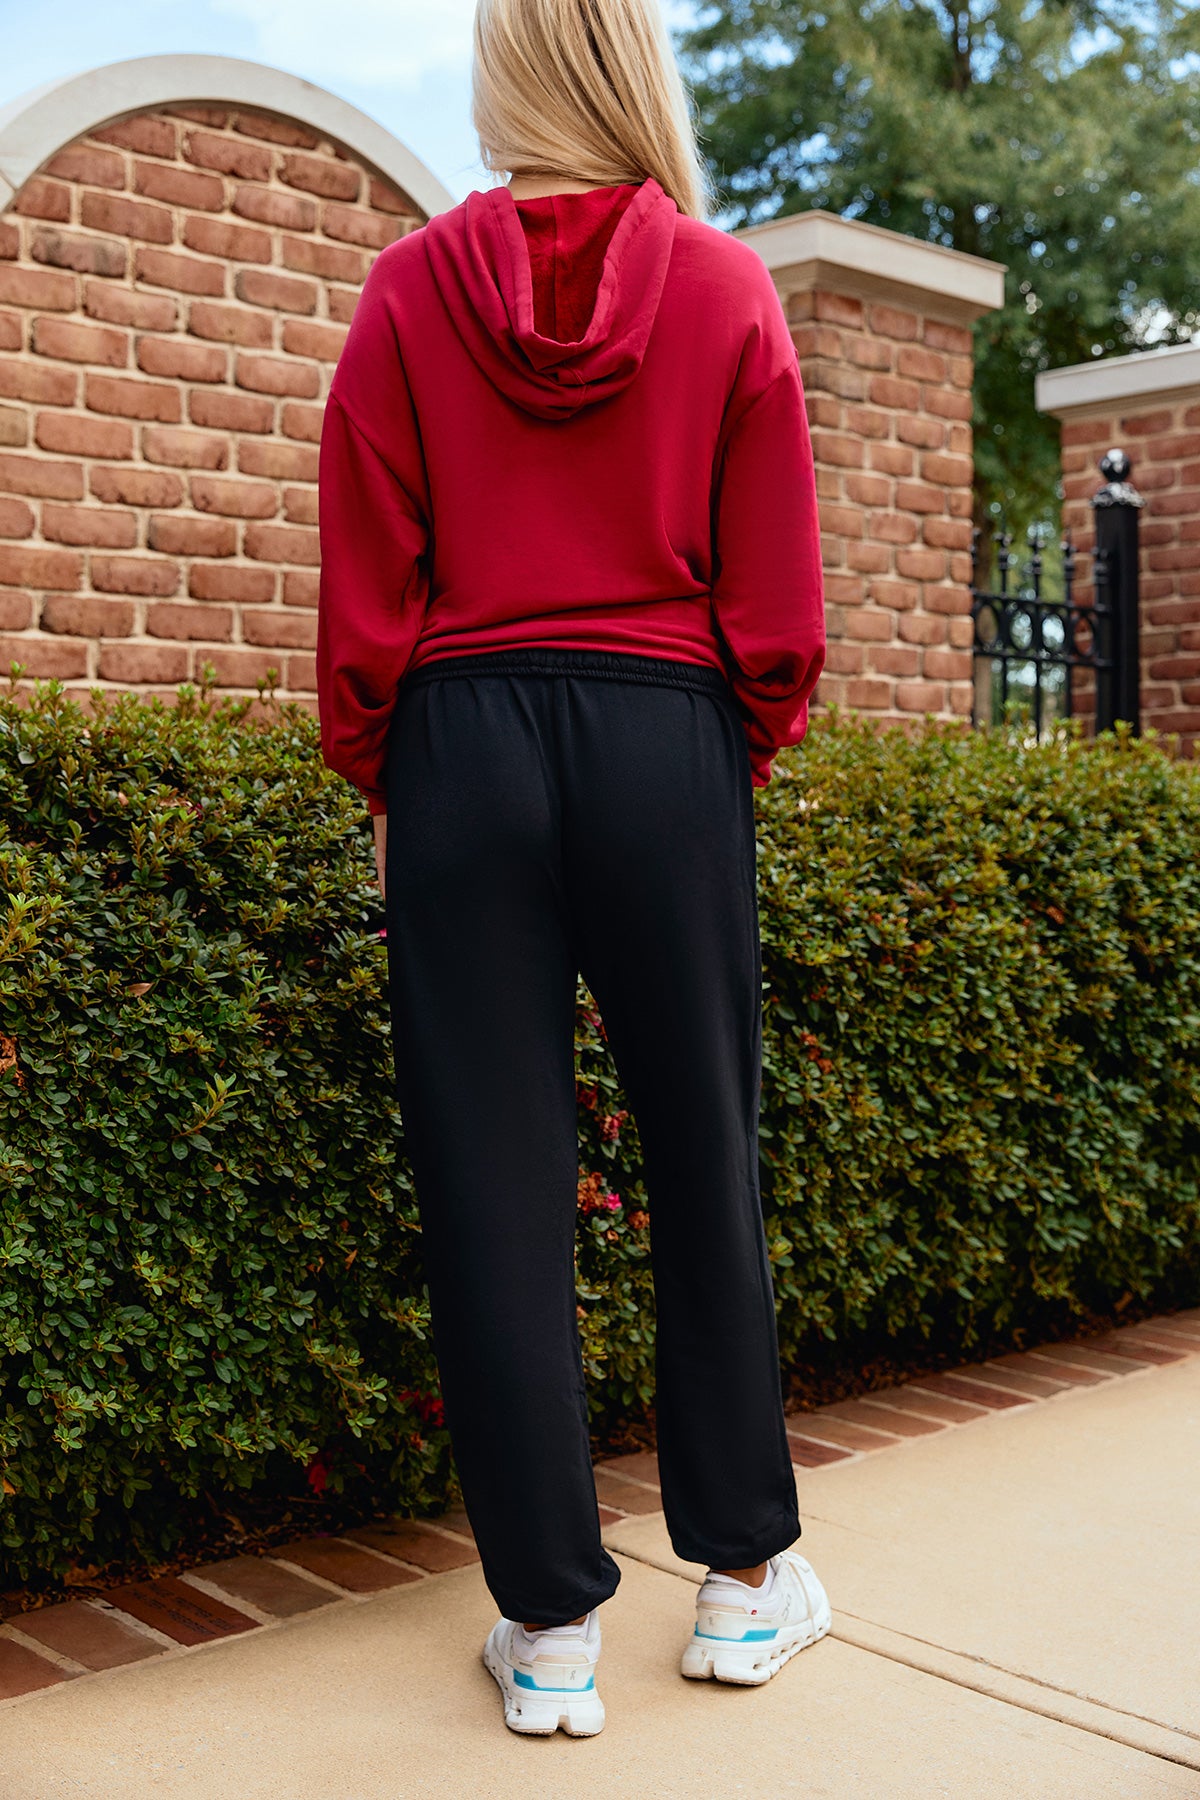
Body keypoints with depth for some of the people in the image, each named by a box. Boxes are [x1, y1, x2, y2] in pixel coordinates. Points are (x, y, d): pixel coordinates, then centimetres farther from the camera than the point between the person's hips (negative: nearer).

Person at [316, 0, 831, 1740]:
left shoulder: (412, 287, 2)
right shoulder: (727, 287, 2)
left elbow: (362, 587, 1)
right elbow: (778, 598, 1)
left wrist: (382, 782, 12)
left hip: (466, 746, 0)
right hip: (669, 743, 0)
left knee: (495, 1183, 4)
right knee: (706, 1159, 11)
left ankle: (551, 1628, 13)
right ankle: (748, 1571, 24)